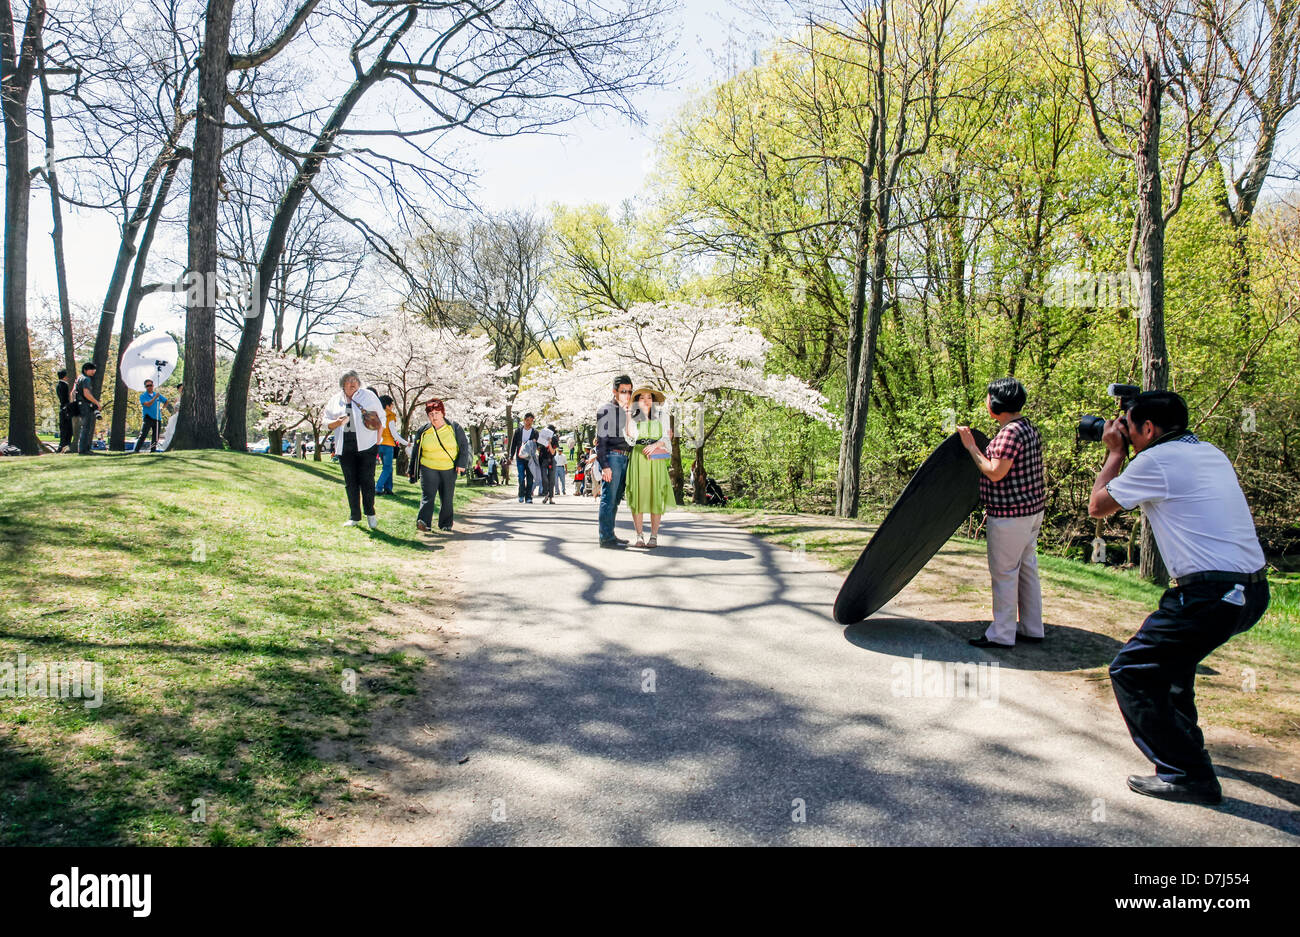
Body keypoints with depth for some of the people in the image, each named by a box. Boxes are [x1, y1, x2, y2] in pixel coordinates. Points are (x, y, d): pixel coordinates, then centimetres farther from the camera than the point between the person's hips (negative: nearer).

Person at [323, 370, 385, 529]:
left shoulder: (368, 396, 6)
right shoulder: (335, 401, 13)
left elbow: (381, 418, 8)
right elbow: (327, 423, 16)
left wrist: (378, 439, -2)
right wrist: (337, 422, -7)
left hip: (366, 444, -3)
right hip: (345, 447, 3)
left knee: (367, 479, -6)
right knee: (350, 483, 5)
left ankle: (370, 513, 8)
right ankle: (354, 517, 13)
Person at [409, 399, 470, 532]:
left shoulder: (454, 428, 3)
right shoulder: (423, 432, 6)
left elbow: (464, 446, 6)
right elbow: (415, 452, 15)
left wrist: (461, 464, -6)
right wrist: (413, 471, 15)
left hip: (449, 470, 1)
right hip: (428, 469, -1)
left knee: (447, 498, 6)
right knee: (427, 496, -15)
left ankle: (445, 524, 18)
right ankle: (423, 522, -26)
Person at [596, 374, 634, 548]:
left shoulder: (627, 411, 18)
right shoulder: (606, 409, -5)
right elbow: (601, 439, -10)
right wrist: (604, 466, -17)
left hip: (625, 457, 8)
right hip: (611, 456, -8)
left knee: (615, 499, 11)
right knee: (608, 498, -7)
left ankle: (609, 534, 18)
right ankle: (606, 537, -5)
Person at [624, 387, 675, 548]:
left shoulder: (662, 416, 13)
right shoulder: (633, 418, 12)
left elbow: (666, 438, 5)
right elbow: (631, 435, -6)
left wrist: (655, 445, -14)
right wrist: (628, 413, -8)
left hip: (656, 460, 0)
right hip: (637, 459, 0)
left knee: (656, 497, -5)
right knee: (637, 495, -4)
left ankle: (654, 536, 0)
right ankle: (639, 536, 2)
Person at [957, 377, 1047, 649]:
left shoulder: (1010, 433, -20)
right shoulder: (1028, 428, 12)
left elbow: (995, 473, -22)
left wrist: (972, 447, -14)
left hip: (1011, 514, -10)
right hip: (1032, 509, 10)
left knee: (1004, 572, -1)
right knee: (1026, 569, 16)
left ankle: (1001, 634, 7)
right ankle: (1032, 629, 25)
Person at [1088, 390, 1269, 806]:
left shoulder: (1156, 461, -10)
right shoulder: (1212, 454, 15)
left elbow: (1097, 506, 2)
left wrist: (1115, 454, 13)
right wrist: (1126, 456, 27)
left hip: (1211, 594, -9)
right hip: (1254, 589, 9)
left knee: (1131, 671, -1)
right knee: (1173, 650, 31)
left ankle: (1188, 775, -1)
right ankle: (1182, 737, 44)